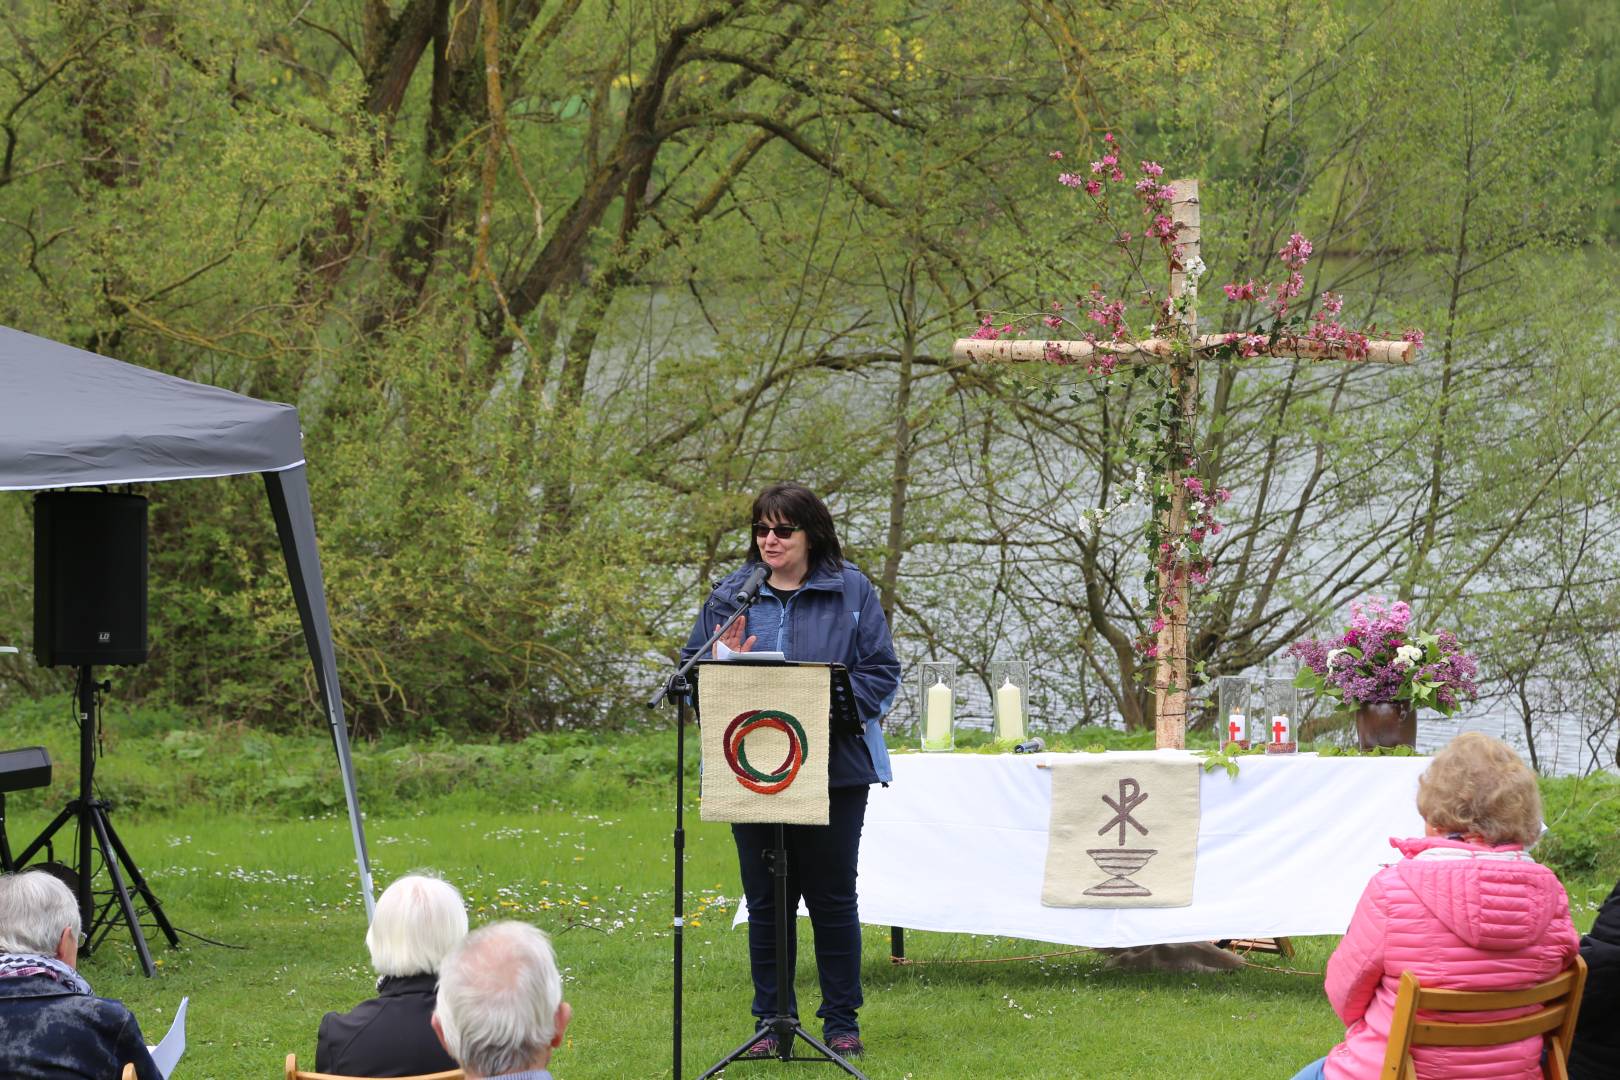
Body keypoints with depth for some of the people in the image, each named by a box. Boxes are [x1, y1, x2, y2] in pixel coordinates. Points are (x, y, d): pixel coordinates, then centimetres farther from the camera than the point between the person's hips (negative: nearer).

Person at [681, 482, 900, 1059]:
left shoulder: (852, 592, 2)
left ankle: (842, 1021, 13)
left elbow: (880, 672, -2)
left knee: (833, 898, 4)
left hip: (833, 768, -2)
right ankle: (771, 1021, 13)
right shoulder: (730, 596, 9)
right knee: (766, 901, 5)